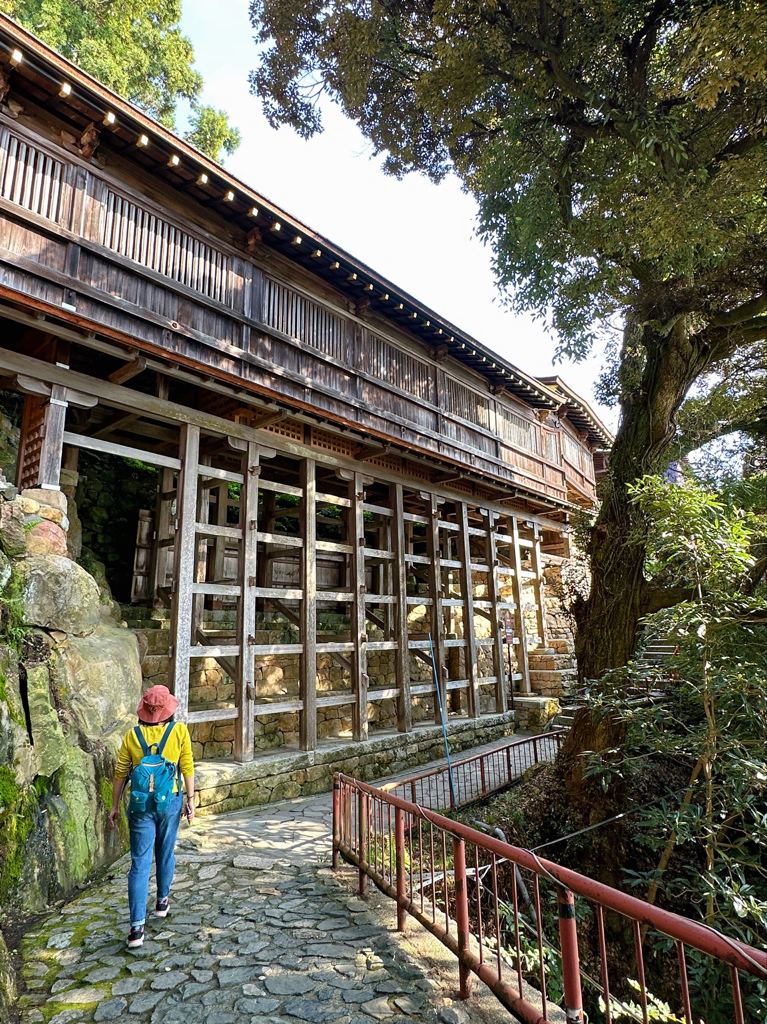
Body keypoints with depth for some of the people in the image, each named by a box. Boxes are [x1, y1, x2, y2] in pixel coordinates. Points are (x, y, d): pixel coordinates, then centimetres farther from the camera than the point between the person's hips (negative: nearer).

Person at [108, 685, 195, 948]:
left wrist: (115, 806, 12)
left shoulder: (132, 735, -5)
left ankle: (137, 926, 2)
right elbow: (187, 768, -6)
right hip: (170, 802, 0)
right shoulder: (179, 731, -8)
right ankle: (162, 902, 40)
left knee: (140, 863, 5)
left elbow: (120, 773, 1)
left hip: (141, 804, 0)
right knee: (165, 854, 21)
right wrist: (190, 799, 3)